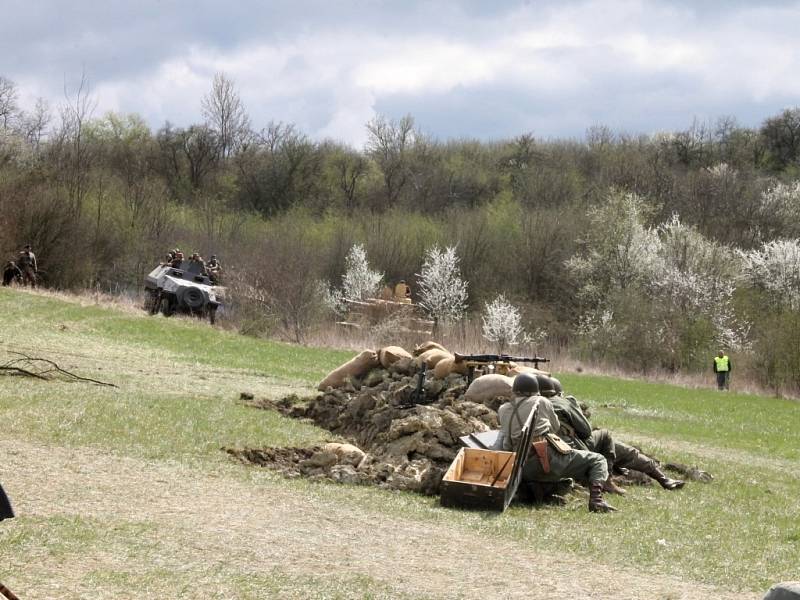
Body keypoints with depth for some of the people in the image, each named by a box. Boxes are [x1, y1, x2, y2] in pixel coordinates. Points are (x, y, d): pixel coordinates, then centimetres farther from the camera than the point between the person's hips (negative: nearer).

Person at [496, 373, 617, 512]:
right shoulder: (541, 402, 9)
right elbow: (556, 427, 23)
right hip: (548, 456, -4)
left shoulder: (502, 410, 15)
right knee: (597, 461, 7)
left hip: (523, 469, 4)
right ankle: (596, 499, -19)